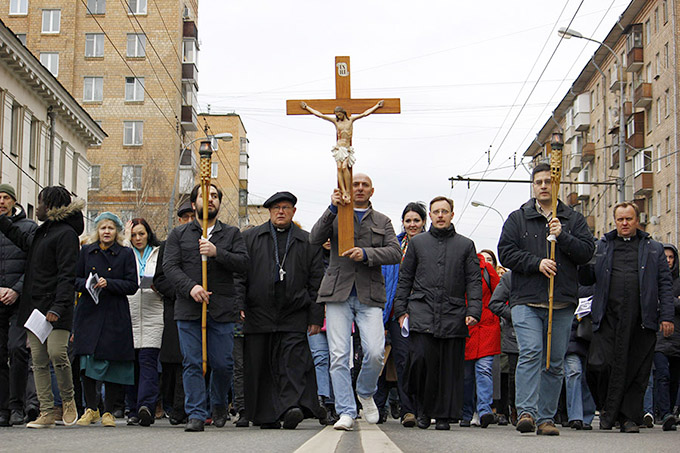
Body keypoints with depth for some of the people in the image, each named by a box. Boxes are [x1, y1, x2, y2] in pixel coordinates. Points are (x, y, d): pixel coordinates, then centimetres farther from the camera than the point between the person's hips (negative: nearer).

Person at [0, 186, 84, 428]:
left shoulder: (66, 234, -9)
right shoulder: (40, 233, 17)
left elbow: (67, 275, -15)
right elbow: (22, 238, 39)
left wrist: (58, 308, -22)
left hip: (56, 308, -8)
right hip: (34, 305, 8)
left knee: (57, 353, -16)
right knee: (38, 360, 3)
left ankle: (68, 400, 7)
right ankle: (46, 413, 5)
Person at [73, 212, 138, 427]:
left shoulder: (126, 254, 5)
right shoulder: (87, 251, 11)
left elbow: (132, 286, -1)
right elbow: (75, 279, 11)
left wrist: (108, 283, -14)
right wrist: (87, 284, -10)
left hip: (115, 314, -1)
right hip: (89, 313, 2)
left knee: (113, 362, -2)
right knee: (87, 360, -5)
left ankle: (108, 412, 7)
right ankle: (91, 409, 7)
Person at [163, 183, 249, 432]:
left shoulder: (232, 234, 13)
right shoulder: (179, 234, 12)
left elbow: (243, 263, 0)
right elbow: (170, 266, 1)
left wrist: (216, 252, -15)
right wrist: (190, 287, -15)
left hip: (222, 309, 0)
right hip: (188, 309, 0)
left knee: (222, 363, 1)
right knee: (192, 363, -4)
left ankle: (219, 406, 25)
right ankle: (196, 414, 1)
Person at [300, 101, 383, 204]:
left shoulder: (351, 119, 9)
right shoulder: (335, 121, 11)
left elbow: (365, 114, 13)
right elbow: (319, 114, 15)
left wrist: (377, 106, 15)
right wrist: (306, 107, 17)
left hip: (347, 148, -1)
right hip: (338, 148, 2)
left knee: (344, 167, -21)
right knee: (339, 167, -15)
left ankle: (348, 192, -18)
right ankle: (343, 192, -22)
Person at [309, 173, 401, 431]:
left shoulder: (382, 222, 18)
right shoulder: (335, 216, 16)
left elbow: (395, 252, 5)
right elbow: (315, 239, -1)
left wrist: (366, 253, -11)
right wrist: (333, 209, -12)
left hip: (369, 295, 0)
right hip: (338, 293, 0)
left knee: (375, 352, -13)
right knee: (339, 356, -7)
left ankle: (365, 392, 16)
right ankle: (346, 412, -2)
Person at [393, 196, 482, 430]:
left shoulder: (465, 245, 14)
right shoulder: (417, 242, 15)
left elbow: (474, 280, 9)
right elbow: (404, 279, 14)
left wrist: (473, 310, -3)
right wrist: (401, 310, 6)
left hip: (453, 314, 1)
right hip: (422, 312, 0)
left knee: (450, 366, -1)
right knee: (421, 358, -15)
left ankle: (444, 415, 8)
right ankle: (423, 407, 3)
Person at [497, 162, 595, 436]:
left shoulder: (573, 220, 14)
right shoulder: (517, 219, 11)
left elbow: (587, 252, 4)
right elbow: (506, 252, 2)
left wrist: (562, 236, -11)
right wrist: (536, 262, -11)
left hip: (563, 303, 2)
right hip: (526, 301, -2)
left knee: (555, 362, 3)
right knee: (530, 353, -17)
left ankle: (546, 418, 9)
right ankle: (526, 411, -21)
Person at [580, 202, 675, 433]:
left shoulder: (653, 249, 14)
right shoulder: (602, 246, 16)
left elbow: (665, 284, 9)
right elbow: (587, 279, 15)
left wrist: (666, 316, -1)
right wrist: (582, 262, -7)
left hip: (641, 319, 0)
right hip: (608, 317, 0)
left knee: (636, 371, 0)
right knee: (598, 365, -10)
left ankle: (629, 417, 10)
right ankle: (607, 407, 12)